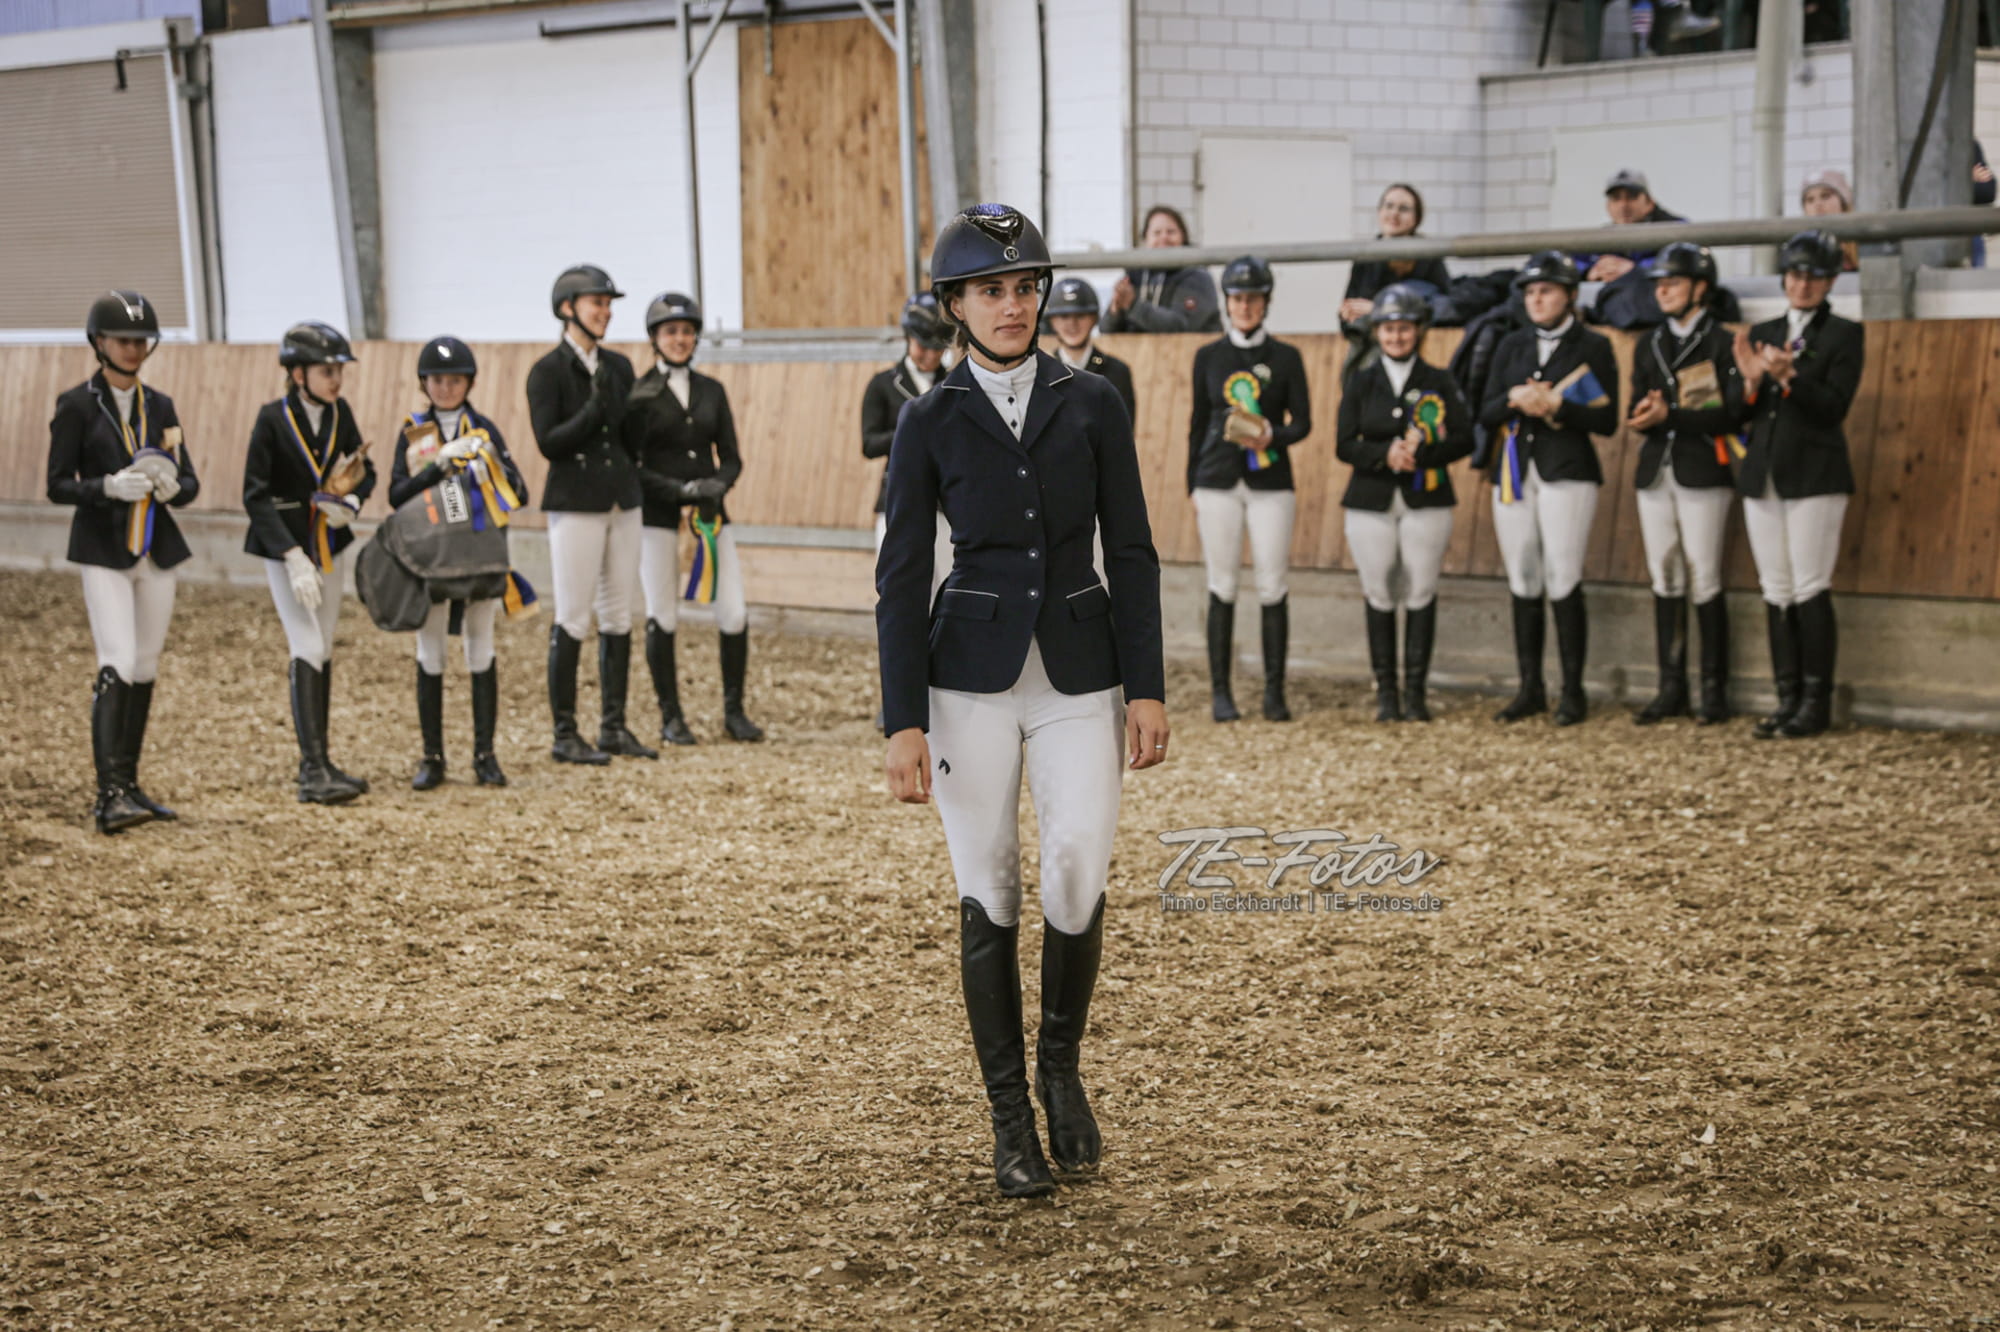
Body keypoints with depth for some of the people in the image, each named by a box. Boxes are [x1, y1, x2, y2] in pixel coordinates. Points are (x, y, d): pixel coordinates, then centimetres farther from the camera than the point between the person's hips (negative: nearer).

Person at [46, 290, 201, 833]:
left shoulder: (160, 406, 11)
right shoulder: (76, 406, -4)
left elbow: (190, 481, 10)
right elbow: (58, 486, -6)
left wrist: (173, 487, -13)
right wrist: (110, 487, -23)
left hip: (156, 552, 6)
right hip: (104, 552, -6)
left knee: (145, 669, 9)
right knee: (117, 667, -16)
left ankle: (129, 785, 18)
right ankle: (109, 795, -20)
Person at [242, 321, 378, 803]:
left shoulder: (339, 413, 0)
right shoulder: (273, 419, -15)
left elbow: (365, 470, 12)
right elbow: (256, 496, -17)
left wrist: (351, 501, -12)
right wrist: (293, 558, -24)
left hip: (332, 544, 6)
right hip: (285, 547, -6)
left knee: (323, 652, 10)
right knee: (308, 651, -13)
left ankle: (319, 764, 17)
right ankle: (312, 771, -13)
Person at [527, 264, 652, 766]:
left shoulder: (618, 366, 11)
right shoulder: (548, 371, -6)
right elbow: (548, 442, -15)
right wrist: (594, 409, -21)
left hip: (623, 502, 6)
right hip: (576, 505, -6)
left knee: (618, 617, 8)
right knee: (572, 621, -4)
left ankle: (613, 726, 16)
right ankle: (564, 734, 2)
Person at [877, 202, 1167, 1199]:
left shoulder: (1091, 406, 4)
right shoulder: (929, 423, 1)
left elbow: (1131, 554, 4)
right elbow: (901, 577, 0)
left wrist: (1148, 690, -2)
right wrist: (904, 723, -5)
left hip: (1079, 674, 1)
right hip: (971, 676, -1)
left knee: (1078, 882, -12)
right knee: (988, 898, 1)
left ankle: (1062, 1066, 15)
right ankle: (1011, 1120, 15)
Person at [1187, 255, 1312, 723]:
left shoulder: (1285, 357, 6)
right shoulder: (1209, 356, 9)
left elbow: (1302, 422, 3)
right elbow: (1198, 421, 11)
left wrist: (1272, 436, -18)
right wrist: (1192, 486, 8)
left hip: (1270, 482, -1)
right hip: (1218, 482, 1)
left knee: (1272, 587, -4)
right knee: (1222, 587, 0)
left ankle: (1274, 693, 2)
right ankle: (1220, 692, 5)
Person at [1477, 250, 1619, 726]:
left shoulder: (1593, 347, 3)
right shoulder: (1511, 346, 16)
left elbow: (1607, 420, -4)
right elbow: (1486, 413, 10)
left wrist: (1556, 405, -15)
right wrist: (1513, 400, -10)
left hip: (1566, 473, -5)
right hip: (1514, 472, 5)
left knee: (1563, 581, -11)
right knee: (1523, 584, 5)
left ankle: (1572, 692, -4)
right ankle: (1530, 690, 12)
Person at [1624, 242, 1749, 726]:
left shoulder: (1722, 343, -2)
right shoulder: (1649, 346, 17)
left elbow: (1730, 413, -10)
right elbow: (1638, 412, 15)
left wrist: (1670, 415, -17)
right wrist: (1646, 415, -9)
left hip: (1703, 472, -6)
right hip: (1656, 469, 6)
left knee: (1704, 581, -7)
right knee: (1664, 580, 6)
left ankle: (1715, 690, -1)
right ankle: (1671, 687, 11)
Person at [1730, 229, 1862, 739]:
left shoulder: (1844, 335, 1)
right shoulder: (1763, 333, 16)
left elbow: (1835, 405, -11)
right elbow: (1744, 411, 11)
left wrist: (1788, 377, -22)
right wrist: (1751, 380, -9)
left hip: (1814, 475, -5)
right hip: (1762, 474, 5)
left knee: (1810, 589, -7)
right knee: (1776, 591, 6)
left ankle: (1816, 702, -1)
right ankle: (1788, 698, 11)